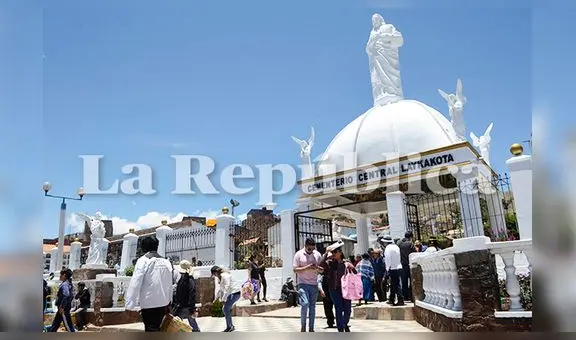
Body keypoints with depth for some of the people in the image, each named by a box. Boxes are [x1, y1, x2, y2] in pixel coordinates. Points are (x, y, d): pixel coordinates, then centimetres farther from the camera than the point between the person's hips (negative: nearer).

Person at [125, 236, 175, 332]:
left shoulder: (144, 260, -7)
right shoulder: (166, 261, 9)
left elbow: (135, 283, -14)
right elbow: (170, 284, 8)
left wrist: (130, 305, -14)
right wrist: (168, 303, 16)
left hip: (149, 303, -6)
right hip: (163, 303, 6)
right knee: (155, 329, 18)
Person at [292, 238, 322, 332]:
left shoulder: (317, 254, 5)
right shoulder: (298, 254, -4)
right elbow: (295, 269, -6)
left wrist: (317, 268, -13)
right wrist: (307, 268, -19)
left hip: (314, 284, 3)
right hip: (303, 283, -3)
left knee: (312, 306, 7)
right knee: (305, 303, -17)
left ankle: (311, 328, 16)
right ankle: (303, 326, 0)